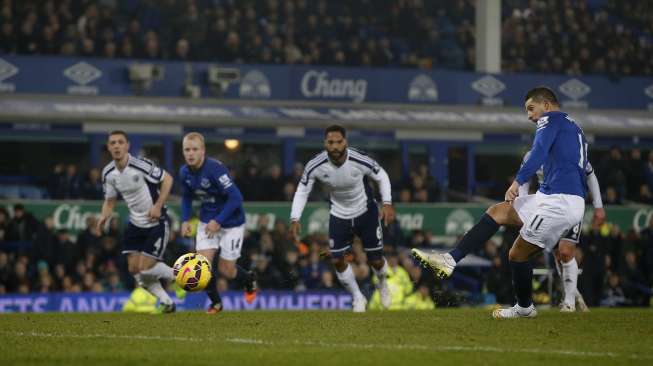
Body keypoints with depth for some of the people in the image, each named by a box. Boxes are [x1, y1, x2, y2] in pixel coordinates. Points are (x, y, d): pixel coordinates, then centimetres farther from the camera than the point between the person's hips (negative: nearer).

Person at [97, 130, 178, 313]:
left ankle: (177, 276, 18)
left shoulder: (141, 165, -23)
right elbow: (110, 200, 10)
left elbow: (167, 179, -13)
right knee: (134, 269, 2)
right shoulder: (108, 173, -2)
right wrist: (104, 216, -11)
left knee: (145, 268, -11)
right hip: (135, 224, 7)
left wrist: (158, 206, -20)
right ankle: (167, 303, 18)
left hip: (156, 223, -7)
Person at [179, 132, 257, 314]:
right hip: (207, 221, 5)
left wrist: (218, 221, -27)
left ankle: (249, 281, 36)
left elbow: (236, 198, -28)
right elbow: (187, 197, 12)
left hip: (231, 222, -5)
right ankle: (215, 302, 13)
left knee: (226, 269, 2)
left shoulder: (215, 169, -27)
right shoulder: (185, 172, -7)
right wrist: (185, 220, -1)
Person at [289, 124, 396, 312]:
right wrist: (295, 219, -18)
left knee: (376, 260, 3)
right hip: (339, 215, 1)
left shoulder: (360, 160, -28)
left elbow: (381, 176, -10)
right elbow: (302, 190, -9)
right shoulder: (315, 166, -24)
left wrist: (387, 203, -21)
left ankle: (382, 284, 41)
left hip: (366, 212, -1)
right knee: (337, 260, -7)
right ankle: (358, 298, 19)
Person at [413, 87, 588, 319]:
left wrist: (518, 182, -26)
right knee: (497, 213, 7)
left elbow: (539, 152, -19)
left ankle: (525, 308, 18)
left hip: (558, 202, -9)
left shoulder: (550, 119, -1)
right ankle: (450, 260, -1)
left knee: (518, 254, 1)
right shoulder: (575, 128, 27)